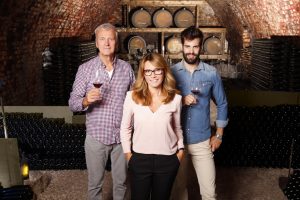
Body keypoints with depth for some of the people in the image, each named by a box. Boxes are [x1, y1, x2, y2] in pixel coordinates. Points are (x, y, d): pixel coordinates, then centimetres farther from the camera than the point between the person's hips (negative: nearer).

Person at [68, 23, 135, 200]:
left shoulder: (127, 68, 1)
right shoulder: (85, 68, -5)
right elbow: (73, 103, -6)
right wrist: (86, 101, -26)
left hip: (122, 136, 2)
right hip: (96, 137, -1)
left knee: (121, 182, 16)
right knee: (95, 183, 14)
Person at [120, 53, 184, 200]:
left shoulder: (175, 98, -5)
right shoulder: (132, 96, -8)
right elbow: (125, 128, 2)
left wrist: (181, 149, 4)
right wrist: (128, 154, 1)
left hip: (168, 160, 1)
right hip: (139, 159, -1)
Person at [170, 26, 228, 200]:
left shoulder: (211, 73, -3)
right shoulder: (172, 72, -4)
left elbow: (222, 104, 6)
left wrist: (219, 135, 4)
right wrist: (180, 101, -18)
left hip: (202, 141, 0)